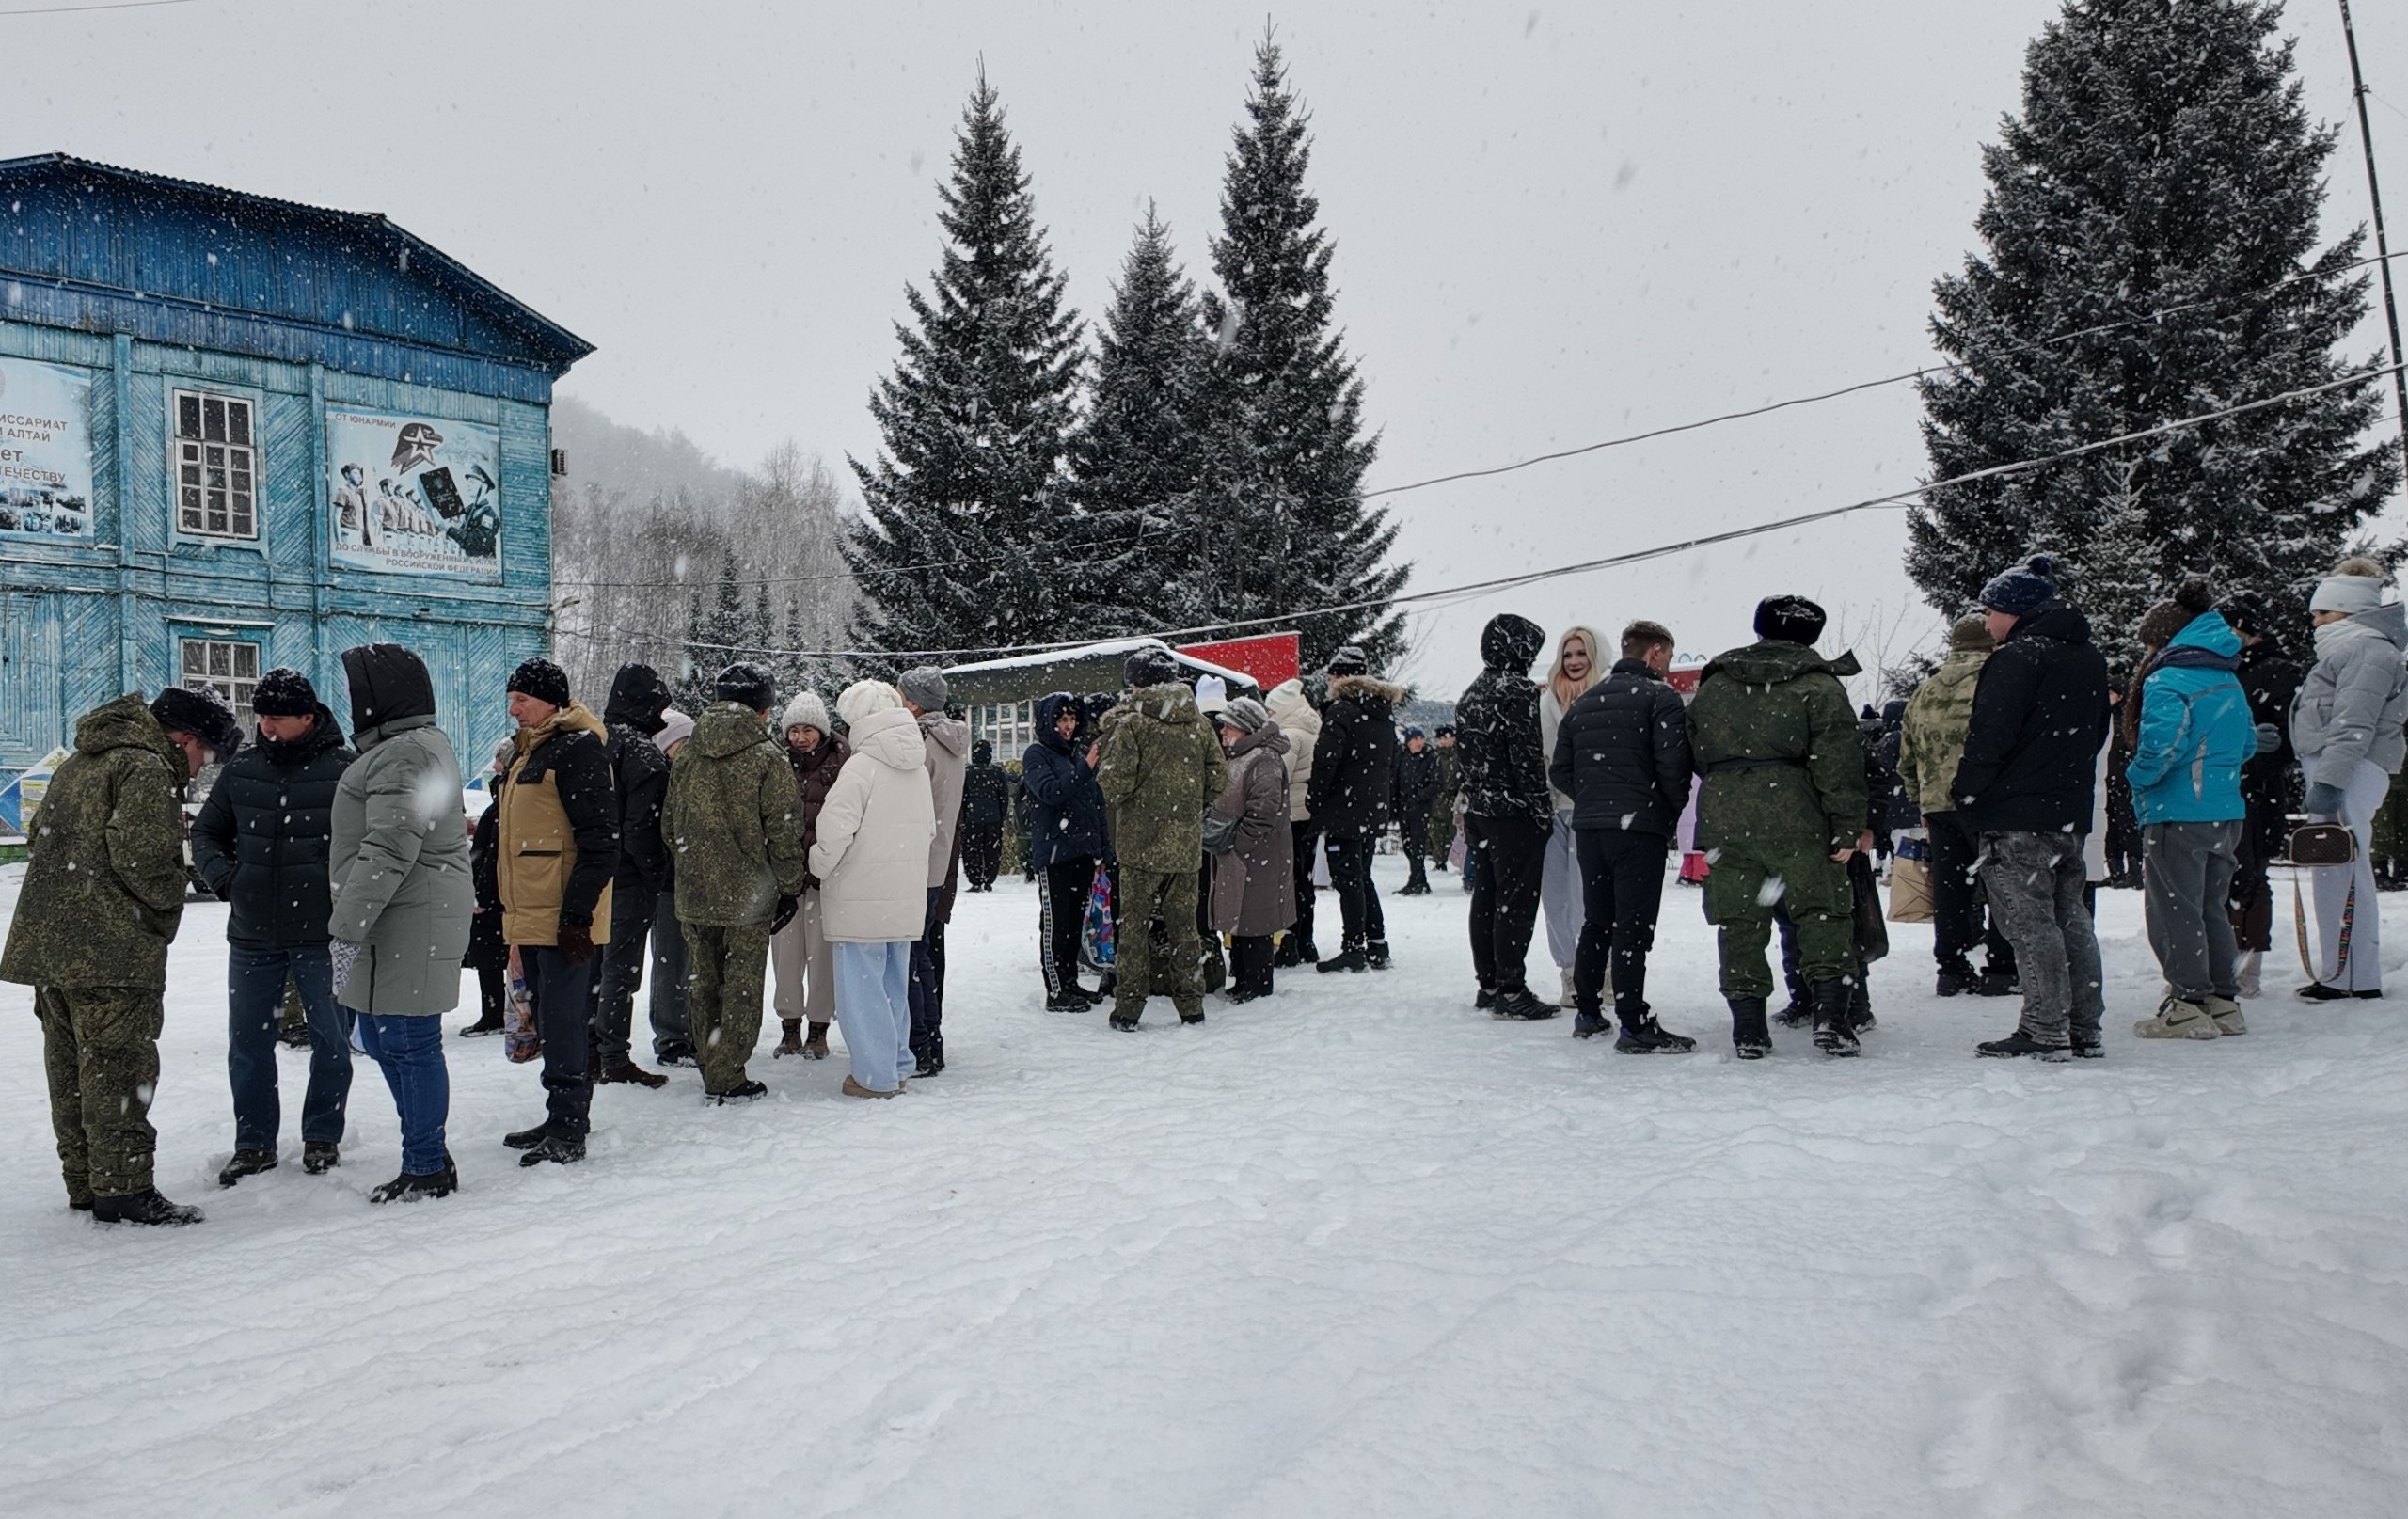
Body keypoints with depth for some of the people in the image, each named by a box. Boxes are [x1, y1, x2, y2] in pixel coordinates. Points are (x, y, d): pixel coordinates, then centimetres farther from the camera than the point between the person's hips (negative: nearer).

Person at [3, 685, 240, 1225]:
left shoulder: (77, 763, 21)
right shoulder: (147, 769, -12)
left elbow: (44, 837, 24)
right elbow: (141, 856, -20)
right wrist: (169, 904, -4)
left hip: (47, 944, 10)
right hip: (113, 954, -10)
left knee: (71, 1066, 14)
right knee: (119, 1065, -7)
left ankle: (84, 1182, 22)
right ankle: (123, 1188, -6)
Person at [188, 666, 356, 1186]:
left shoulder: (345, 769, -7)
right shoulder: (242, 768, 5)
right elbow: (205, 832, 17)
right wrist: (221, 874, -1)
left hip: (322, 933, -4)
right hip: (252, 934, 4)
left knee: (331, 1040, 8)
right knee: (248, 1043, 10)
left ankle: (322, 1137, 23)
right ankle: (254, 1143, 22)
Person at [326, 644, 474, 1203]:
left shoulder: (406, 754, -16)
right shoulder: (406, 746, 20)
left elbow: (389, 851, -23)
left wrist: (348, 926, -23)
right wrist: (349, 919, 25)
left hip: (409, 925, -11)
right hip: (394, 924, 11)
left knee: (408, 1042, -3)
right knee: (382, 1039, 16)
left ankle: (427, 1170, 7)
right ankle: (429, 1157, 26)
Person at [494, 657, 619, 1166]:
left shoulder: (577, 750, -12)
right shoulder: (529, 754, 19)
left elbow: (600, 844, -18)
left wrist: (577, 914, -21)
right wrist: (516, 920, 24)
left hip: (563, 919, -10)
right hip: (532, 918, 10)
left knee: (561, 1019, -7)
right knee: (550, 1018, 15)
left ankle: (567, 1132, 0)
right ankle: (563, 1120, 24)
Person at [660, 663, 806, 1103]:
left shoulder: (685, 755, 6)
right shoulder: (766, 758, -10)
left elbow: (669, 824, 13)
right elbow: (783, 832, -10)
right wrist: (790, 888, -1)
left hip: (693, 893, 5)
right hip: (748, 894, -5)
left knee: (702, 982, 14)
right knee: (742, 985, 4)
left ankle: (710, 1070, 24)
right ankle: (727, 1079, 6)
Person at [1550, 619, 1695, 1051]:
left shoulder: (1583, 701, 15)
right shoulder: (1660, 696, -6)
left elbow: (1560, 771, 14)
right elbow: (1673, 766, -15)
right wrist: (1673, 813, 1)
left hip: (1588, 825, 6)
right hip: (1640, 826, -6)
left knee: (1596, 921, 16)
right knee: (1633, 925, -6)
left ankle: (1587, 1012, 21)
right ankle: (1634, 1024, -6)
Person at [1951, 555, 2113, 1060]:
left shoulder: (2018, 656, -14)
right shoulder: (2091, 658, 15)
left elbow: (1990, 735, -19)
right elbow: (2097, 734, 22)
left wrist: (1965, 791, -7)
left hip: (2016, 815, -9)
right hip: (2071, 811, 9)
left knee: (2030, 922, -6)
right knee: (2071, 918, 12)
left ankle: (2045, 1032, -5)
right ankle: (2083, 1030, 15)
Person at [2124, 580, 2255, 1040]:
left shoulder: (2166, 680, -14)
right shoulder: (2229, 681, 13)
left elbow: (2162, 740, -27)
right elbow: (2248, 742, 21)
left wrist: (2139, 777, -11)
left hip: (2178, 814, -8)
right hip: (2226, 812, 8)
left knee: (2176, 911, 1)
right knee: (2213, 908, 17)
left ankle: (2188, 1004, 4)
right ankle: (2223, 1001, 22)